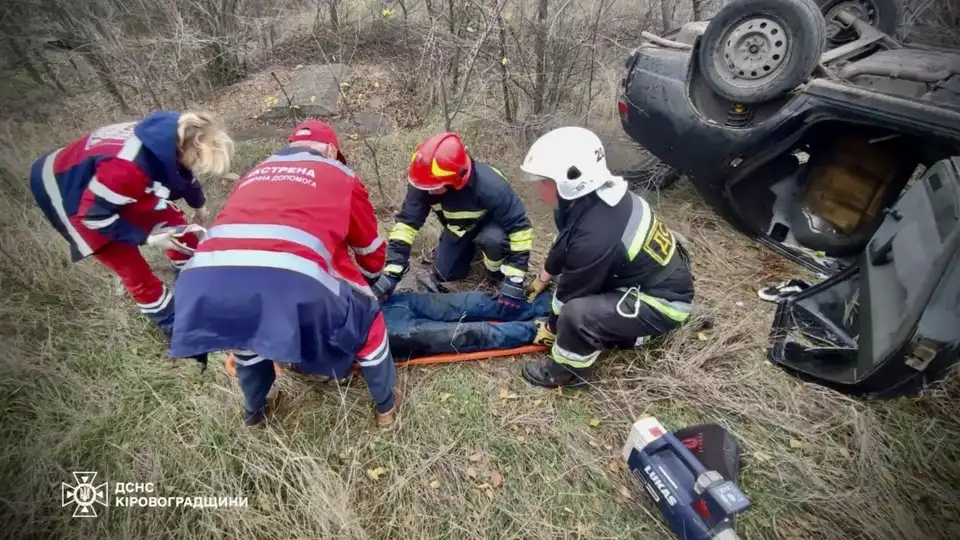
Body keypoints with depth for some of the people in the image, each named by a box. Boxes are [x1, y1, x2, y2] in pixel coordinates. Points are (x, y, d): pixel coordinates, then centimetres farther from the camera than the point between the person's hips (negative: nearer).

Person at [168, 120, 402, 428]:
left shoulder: (254, 174, 35)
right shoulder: (340, 175, 24)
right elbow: (371, 250, 32)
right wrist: (369, 279, 54)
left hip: (207, 278, 5)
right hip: (290, 279, -4)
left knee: (246, 325, 38)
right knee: (365, 318, 23)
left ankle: (254, 410, 56)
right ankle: (386, 405, 39)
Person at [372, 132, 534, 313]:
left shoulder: (489, 186, -42)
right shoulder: (423, 184, -31)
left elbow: (520, 227, -36)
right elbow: (406, 222, -25)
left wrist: (513, 279, -38)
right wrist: (391, 273, -31)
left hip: (491, 223, -4)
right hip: (459, 228, 4)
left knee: (492, 239, -37)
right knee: (443, 274, 2)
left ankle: (496, 273, -3)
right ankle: (472, 246, 27)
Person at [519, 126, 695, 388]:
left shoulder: (594, 237, -35)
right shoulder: (597, 195, -8)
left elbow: (569, 295, -18)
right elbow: (563, 247, 10)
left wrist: (551, 327, 2)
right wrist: (544, 278, 26)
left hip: (663, 302, -9)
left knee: (576, 312, -28)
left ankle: (567, 371, 2)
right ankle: (625, 330, 25)